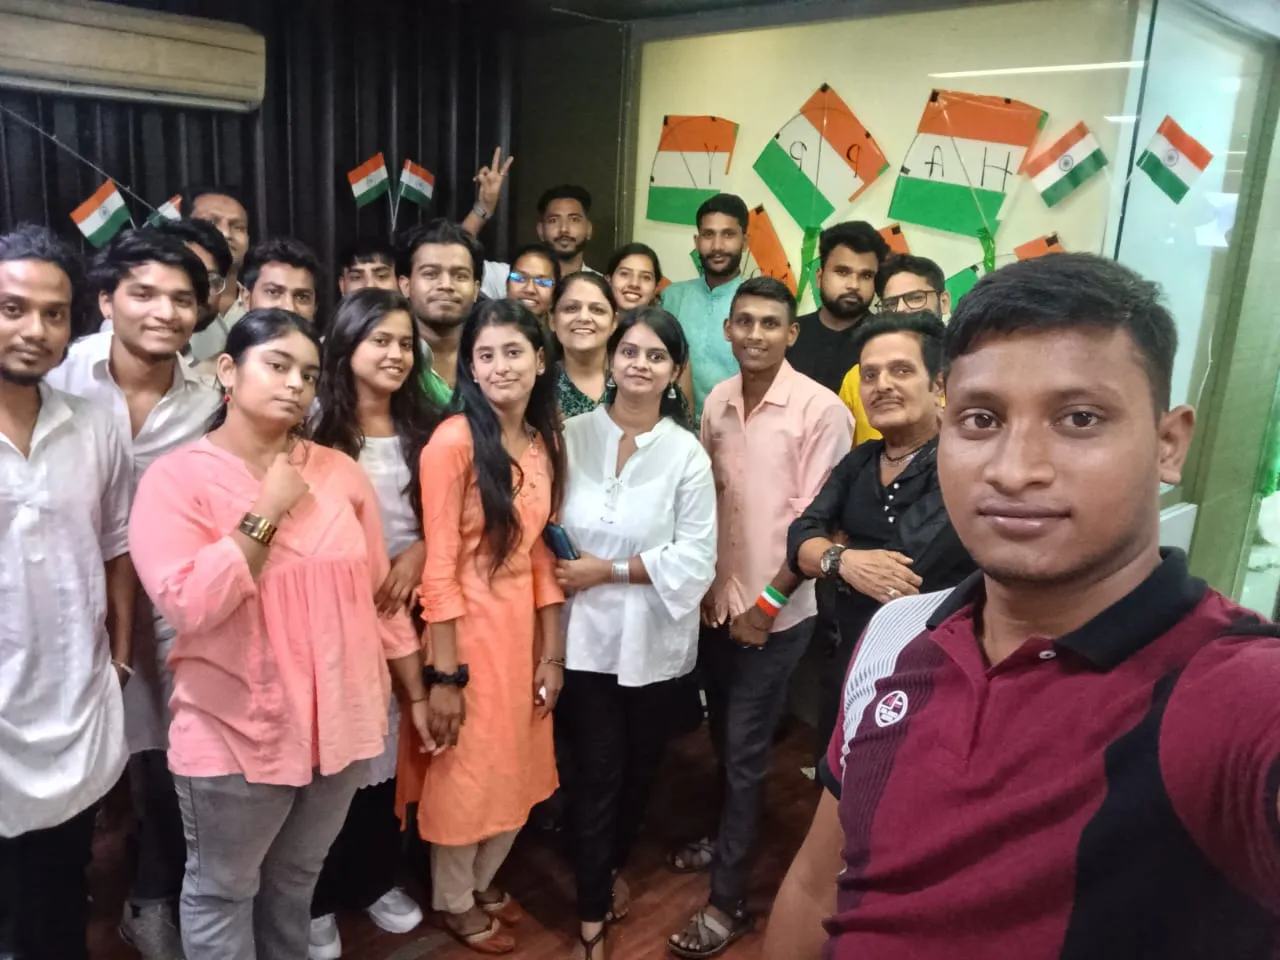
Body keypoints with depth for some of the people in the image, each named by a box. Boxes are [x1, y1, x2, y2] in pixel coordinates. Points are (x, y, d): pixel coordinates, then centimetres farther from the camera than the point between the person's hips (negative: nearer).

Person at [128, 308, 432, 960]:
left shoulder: (339, 471, 2)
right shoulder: (175, 477, -10)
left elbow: (379, 592, 7)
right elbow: (189, 605, -22)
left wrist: (417, 692, 10)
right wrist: (268, 514, -20)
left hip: (340, 722, 4)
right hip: (235, 731, -3)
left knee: (297, 880, 24)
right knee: (221, 892, 16)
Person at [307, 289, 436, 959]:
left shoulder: (421, 430, 9)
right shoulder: (316, 427, -7)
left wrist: (419, 553, -8)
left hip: (401, 611, 5)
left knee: (389, 751, 14)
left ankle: (377, 879, 33)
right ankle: (318, 897, 23)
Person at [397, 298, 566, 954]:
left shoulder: (545, 442, 4)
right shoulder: (453, 441, -17)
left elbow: (541, 553, 7)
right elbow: (438, 565, -17)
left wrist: (552, 652, 7)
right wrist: (445, 674, -16)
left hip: (524, 623, 7)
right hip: (468, 625, -6)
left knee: (518, 767, 20)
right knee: (464, 770, 12)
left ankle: (483, 880, 45)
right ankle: (453, 900, 37)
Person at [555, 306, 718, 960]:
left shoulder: (687, 454, -6)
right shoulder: (572, 436, -3)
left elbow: (696, 556, -10)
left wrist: (609, 570, -15)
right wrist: (562, 577, -13)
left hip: (654, 638, 1)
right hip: (586, 633, -1)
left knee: (641, 763, 18)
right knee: (597, 769, 5)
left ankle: (614, 865, 48)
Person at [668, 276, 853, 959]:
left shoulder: (821, 411, -15)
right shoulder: (717, 401, 2)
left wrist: (766, 603, -13)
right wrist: (706, 587, 3)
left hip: (776, 613, -5)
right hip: (716, 603, 5)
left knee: (744, 750, 3)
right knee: (722, 738, 19)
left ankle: (728, 899, 17)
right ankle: (727, 838, 42)